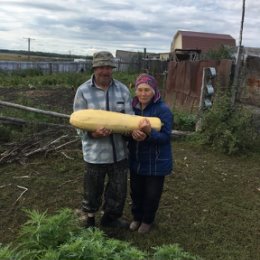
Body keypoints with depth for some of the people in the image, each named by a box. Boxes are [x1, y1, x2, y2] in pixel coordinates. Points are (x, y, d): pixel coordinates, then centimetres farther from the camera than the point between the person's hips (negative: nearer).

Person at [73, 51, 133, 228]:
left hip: (119, 152, 4)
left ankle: (110, 218, 45)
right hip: (95, 153, -3)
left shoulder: (123, 89, 1)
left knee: (119, 190, 19)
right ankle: (90, 222, 39)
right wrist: (93, 133, -29)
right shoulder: (83, 91, -8)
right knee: (93, 192, 13)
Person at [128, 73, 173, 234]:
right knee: (136, 191, 18)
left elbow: (165, 137, -21)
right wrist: (133, 133, -24)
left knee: (152, 194, 10)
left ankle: (147, 220, 35)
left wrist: (149, 132, -39)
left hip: (156, 162, -4)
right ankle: (137, 217, 42)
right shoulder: (133, 107, -2)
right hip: (136, 160, 5)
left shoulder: (163, 110, -18)